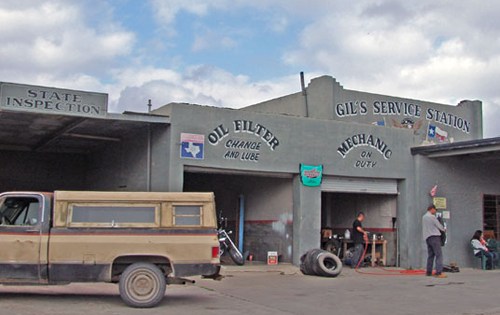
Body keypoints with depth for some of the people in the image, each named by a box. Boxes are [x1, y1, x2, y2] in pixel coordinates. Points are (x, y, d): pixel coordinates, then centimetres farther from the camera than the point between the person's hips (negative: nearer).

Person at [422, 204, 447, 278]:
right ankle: (439, 272, -19)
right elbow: (439, 226, -2)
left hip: (427, 237, 9)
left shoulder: (424, 217, 15)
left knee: (430, 255, 13)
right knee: (439, 254, -10)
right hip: (434, 236, -9)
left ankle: (428, 272, 13)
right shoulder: (432, 217, -10)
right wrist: (444, 229, 19)